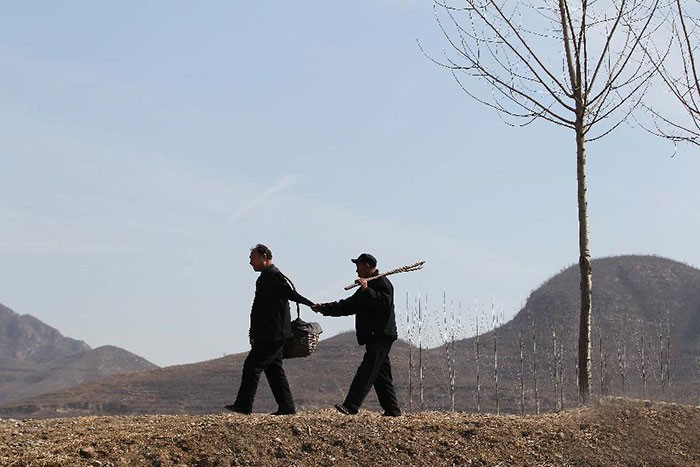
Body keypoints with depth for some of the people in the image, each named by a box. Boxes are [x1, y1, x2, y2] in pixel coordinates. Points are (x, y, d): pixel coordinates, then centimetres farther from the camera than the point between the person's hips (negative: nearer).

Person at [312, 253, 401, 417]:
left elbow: (384, 302, -25)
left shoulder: (382, 283, -7)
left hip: (381, 336, -10)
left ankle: (351, 406, -23)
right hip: (373, 337, 10)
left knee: (367, 371, -16)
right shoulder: (367, 286, 24)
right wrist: (323, 308, 16)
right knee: (381, 374, 10)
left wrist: (366, 290, -25)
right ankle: (392, 410, 13)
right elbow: (348, 306, 23)